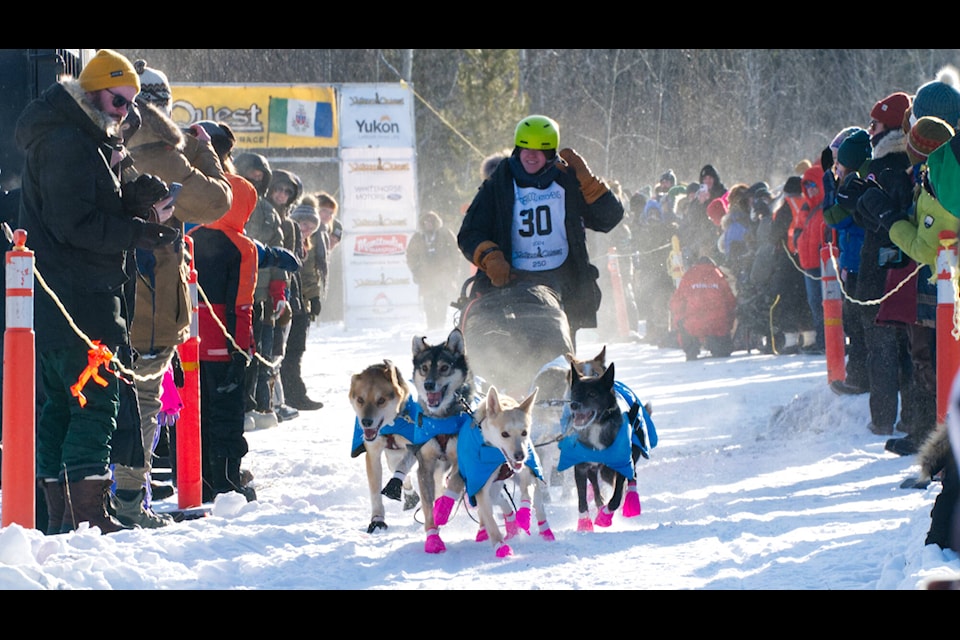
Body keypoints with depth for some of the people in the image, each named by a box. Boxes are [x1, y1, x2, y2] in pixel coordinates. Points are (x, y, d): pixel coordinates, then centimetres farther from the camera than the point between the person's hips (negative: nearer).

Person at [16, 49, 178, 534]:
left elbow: (99, 212, 19)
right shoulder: (65, 142, -13)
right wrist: (138, 232, -18)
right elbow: (75, 224, -20)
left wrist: (134, 199, 1)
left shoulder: (87, 141, 20)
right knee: (95, 402, -11)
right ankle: (90, 513, -14)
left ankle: (60, 515, 14)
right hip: (77, 300, -11)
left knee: (59, 404, 11)